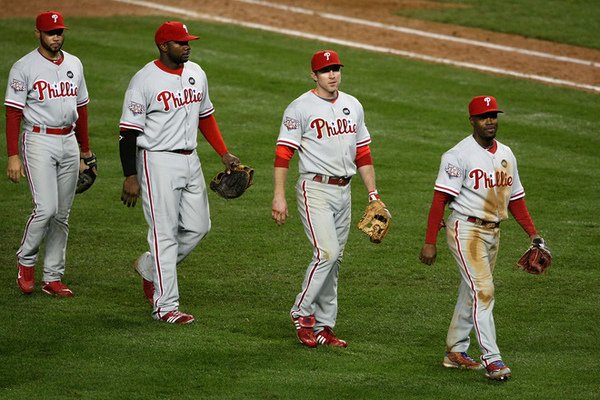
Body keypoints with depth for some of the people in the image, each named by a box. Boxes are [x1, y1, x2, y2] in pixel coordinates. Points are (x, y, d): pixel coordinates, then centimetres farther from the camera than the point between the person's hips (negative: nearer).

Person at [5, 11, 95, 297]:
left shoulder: (74, 64, 12)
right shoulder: (24, 67, -7)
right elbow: (13, 113, -9)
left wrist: (85, 150, 19)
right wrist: (13, 156, -16)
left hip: (69, 142, 6)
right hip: (38, 142, -6)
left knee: (62, 214, 6)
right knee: (46, 208, -16)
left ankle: (53, 278, 12)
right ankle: (26, 262, 7)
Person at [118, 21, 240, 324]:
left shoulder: (196, 73, 8)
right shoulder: (145, 80, -13)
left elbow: (205, 115, 21)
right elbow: (128, 132, -13)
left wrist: (224, 154, 15)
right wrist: (130, 176, -17)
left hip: (190, 160, 7)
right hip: (158, 162, -7)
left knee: (198, 226, 10)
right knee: (165, 232, -6)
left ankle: (149, 267, 31)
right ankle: (165, 306, -1)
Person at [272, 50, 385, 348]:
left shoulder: (353, 106, 12)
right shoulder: (300, 108, -7)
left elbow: (363, 153, 17)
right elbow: (283, 153, -10)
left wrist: (373, 194, 12)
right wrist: (279, 196, -17)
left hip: (344, 191, 6)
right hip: (315, 189, -6)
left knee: (334, 259, 8)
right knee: (327, 253, -18)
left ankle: (324, 326, 14)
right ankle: (301, 312, -4)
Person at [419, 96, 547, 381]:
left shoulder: (506, 154, 11)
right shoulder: (459, 155, -12)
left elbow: (515, 199, 17)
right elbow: (441, 198, -14)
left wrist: (534, 235, 9)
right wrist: (430, 242, -18)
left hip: (493, 232, 8)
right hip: (466, 230, -8)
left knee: (471, 291, 14)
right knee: (483, 291, -15)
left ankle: (455, 352, 24)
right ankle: (491, 359, -18)